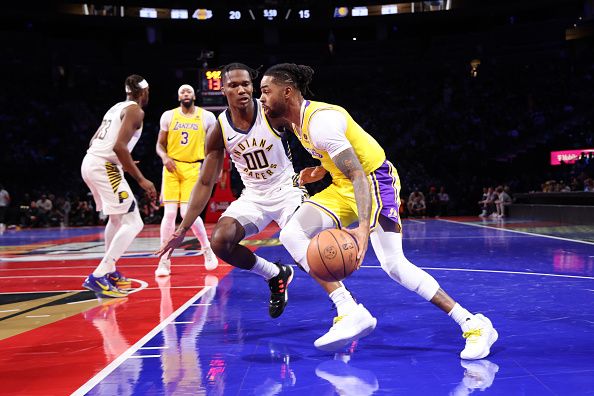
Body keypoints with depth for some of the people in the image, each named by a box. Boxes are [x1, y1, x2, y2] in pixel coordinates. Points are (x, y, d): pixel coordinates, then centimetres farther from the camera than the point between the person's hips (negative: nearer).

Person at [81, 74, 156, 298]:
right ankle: (97, 277, -18)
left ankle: (109, 272, 33)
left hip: (89, 162, 10)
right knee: (133, 222, -10)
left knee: (117, 218, 27)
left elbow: (93, 141, 25)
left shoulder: (116, 107, 22)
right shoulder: (135, 110, -6)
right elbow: (119, 146, -19)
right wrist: (141, 179, -17)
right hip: (104, 166, -10)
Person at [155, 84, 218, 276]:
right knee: (169, 213, -7)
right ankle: (164, 260, 2)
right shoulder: (168, 116, 6)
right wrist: (165, 157, -11)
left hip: (193, 168, -1)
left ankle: (207, 249, 13)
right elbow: (160, 145, 9)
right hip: (172, 167, 1)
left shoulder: (207, 117, 3)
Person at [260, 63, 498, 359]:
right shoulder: (297, 121, 5)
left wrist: (363, 228, -44)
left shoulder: (320, 120, -25)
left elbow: (358, 176, -33)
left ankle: (474, 324, -6)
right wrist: (322, 170, 7)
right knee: (291, 234, -8)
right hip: (344, 186, 9)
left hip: (375, 181, -9)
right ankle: (349, 312, -12)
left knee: (392, 263, -18)